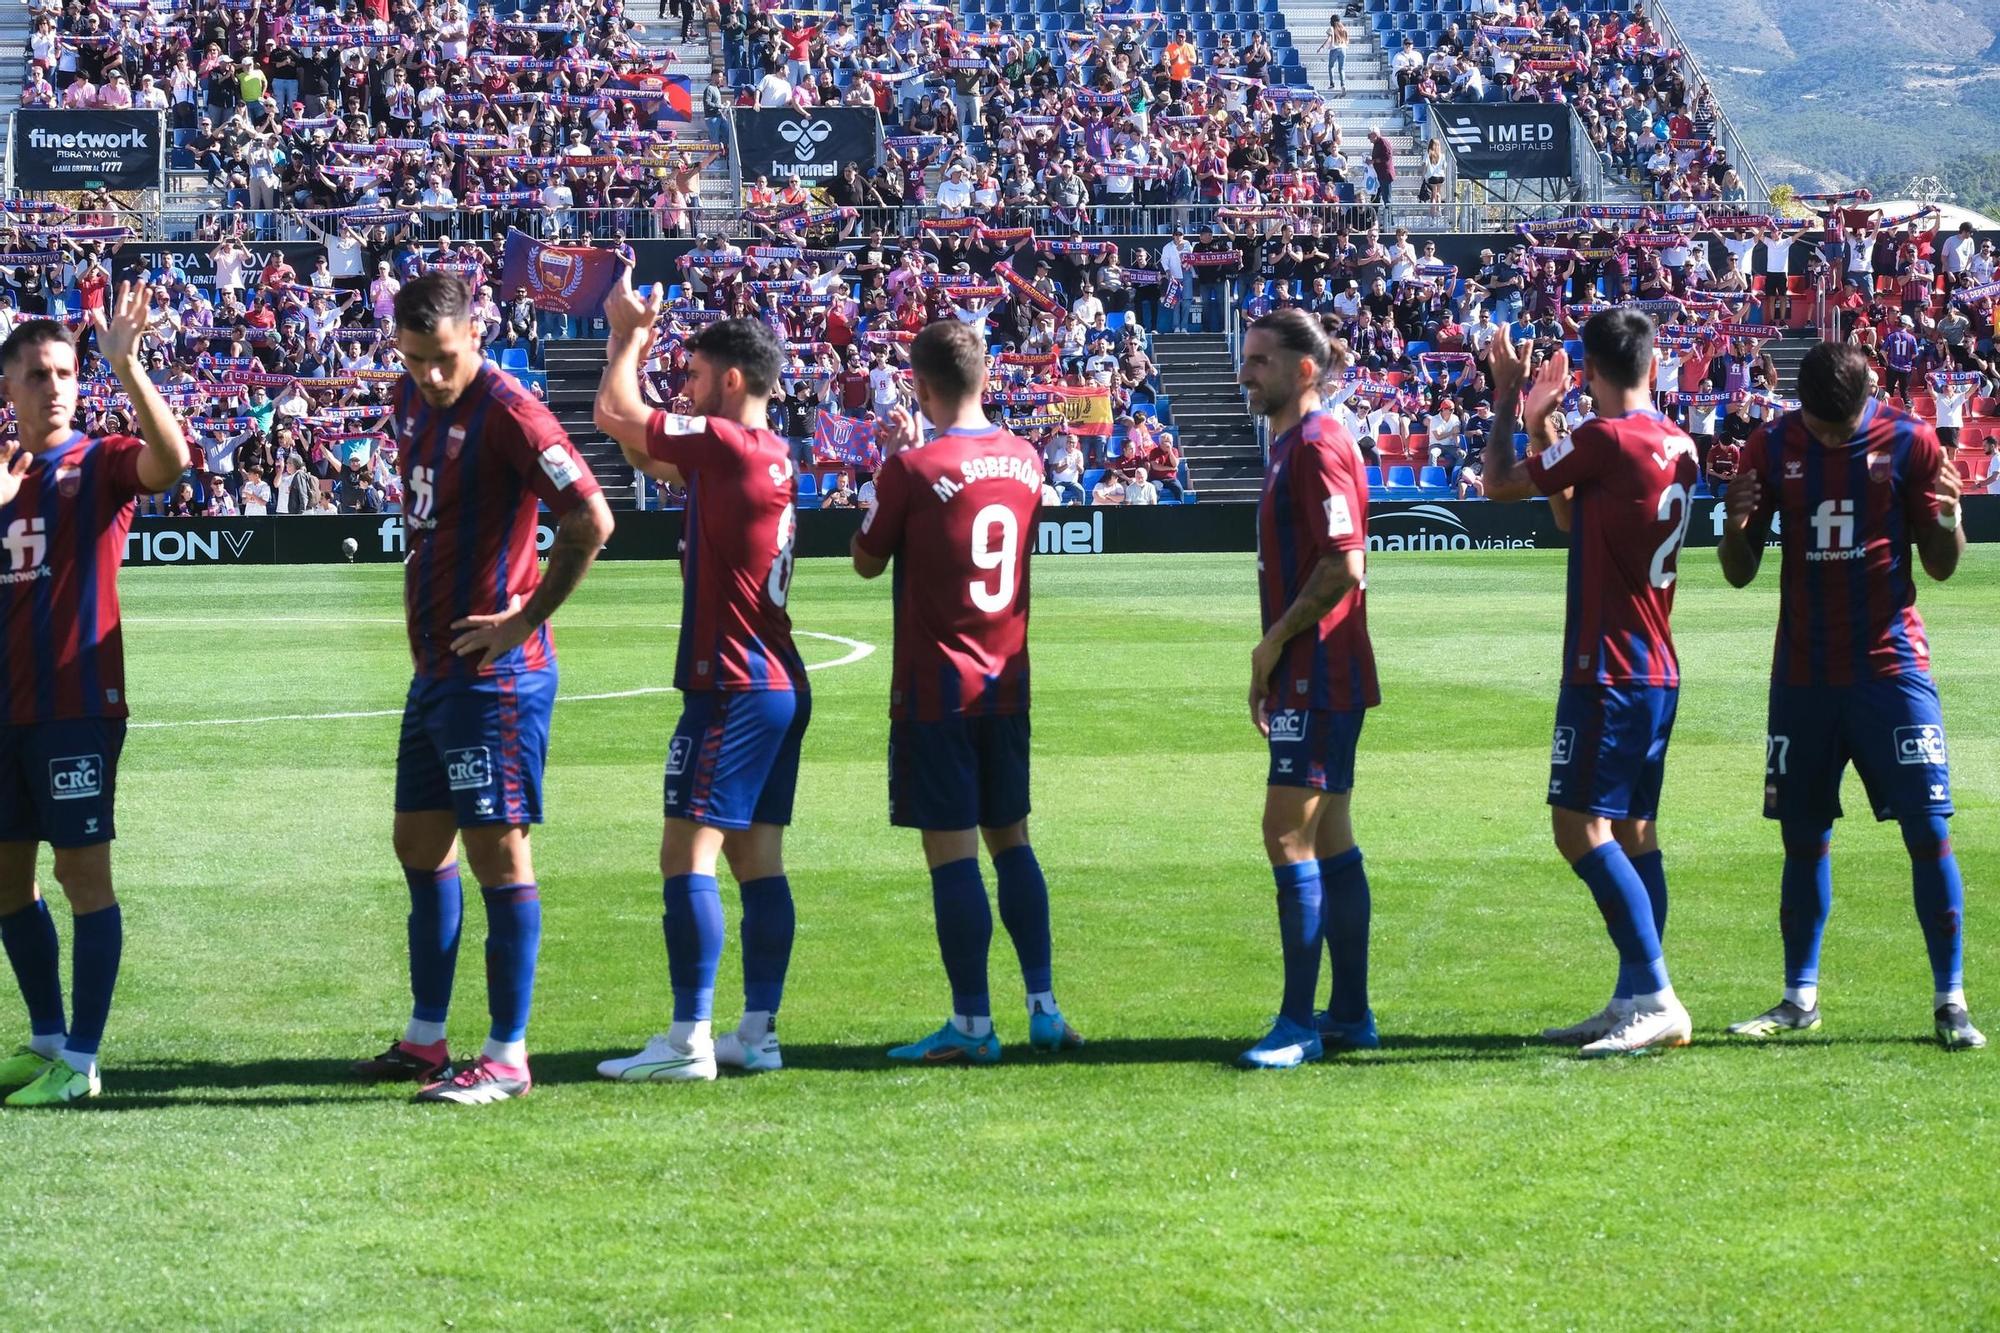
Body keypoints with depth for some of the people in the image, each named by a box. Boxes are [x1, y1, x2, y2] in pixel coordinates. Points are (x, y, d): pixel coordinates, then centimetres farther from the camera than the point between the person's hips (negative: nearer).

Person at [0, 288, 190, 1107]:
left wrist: (125, 363, -35)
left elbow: (170, 461, -27)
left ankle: (78, 1062, -2)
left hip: (75, 707, -7)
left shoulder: (98, 465, -5)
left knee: (83, 872, -5)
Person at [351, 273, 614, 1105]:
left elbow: (591, 521, -22)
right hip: (433, 664, 9)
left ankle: (507, 1058, -3)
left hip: (494, 672, -9)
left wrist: (525, 620, -16)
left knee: (497, 849, -7)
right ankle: (424, 1042, 25)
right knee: (419, 844, 14)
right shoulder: (411, 400, 10)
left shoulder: (507, 412, -16)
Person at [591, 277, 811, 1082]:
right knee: (758, 861, 10)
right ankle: (758, 1032, 12)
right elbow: (645, 452, 24)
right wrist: (636, 343, 19)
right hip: (778, 685, 10)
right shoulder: (770, 459, 14)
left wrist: (629, 337, 4)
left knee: (688, 856, -10)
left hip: (732, 689, -10)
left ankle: (689, 1040, -12)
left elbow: (615, 415, -13)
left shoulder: (726, 443, -14)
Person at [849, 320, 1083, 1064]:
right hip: (1010, 681, 6)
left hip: (938, 687, -6)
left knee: (951, 851, -3)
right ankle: (1044, 1008, 14)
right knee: (1012, 841, 15)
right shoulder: (1025, 460, 4)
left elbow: (867, 561, -1)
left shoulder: (914, 469, -14)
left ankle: (972, 1024, -1)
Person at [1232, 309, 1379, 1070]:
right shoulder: (1290, 445, 17)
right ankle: (1350, 1015, 18)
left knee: (1289, 833, -10)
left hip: (1321, 675, -10)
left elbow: (1344, 565, -22)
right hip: (1310, 677, 10)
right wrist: (1271, 665, 19)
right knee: (1328, 839, 12)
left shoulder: (1319, 446, -14)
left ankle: (1300, 1023, -9)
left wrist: (1276, 642, -15)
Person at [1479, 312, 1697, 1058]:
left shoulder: (1605, 439, -16)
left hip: (1608, 673, -9)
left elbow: (1498, 484, -5)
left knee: (1582, 828, -11)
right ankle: (1634, 1003, 14)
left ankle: (1656, 1000, -17)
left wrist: (1508, 398, 8)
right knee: (1633, 832, 12)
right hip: (1657, 670, 9)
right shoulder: (1676, 446, 11)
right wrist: (1540, 424, 24)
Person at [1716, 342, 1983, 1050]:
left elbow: (1941, 566, 2)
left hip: (1891, 666, -2)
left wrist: (1947, 519, -20)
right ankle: (1800, 998, 16)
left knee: (1929, 830, -8)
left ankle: (1950, 1001, -3)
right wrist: (1736, 528, -16)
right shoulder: (1772, 448, 2)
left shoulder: (1910, 441, -3)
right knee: (1803, 836, 6)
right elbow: (1740, 573, 6)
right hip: (1803, 673, 2)